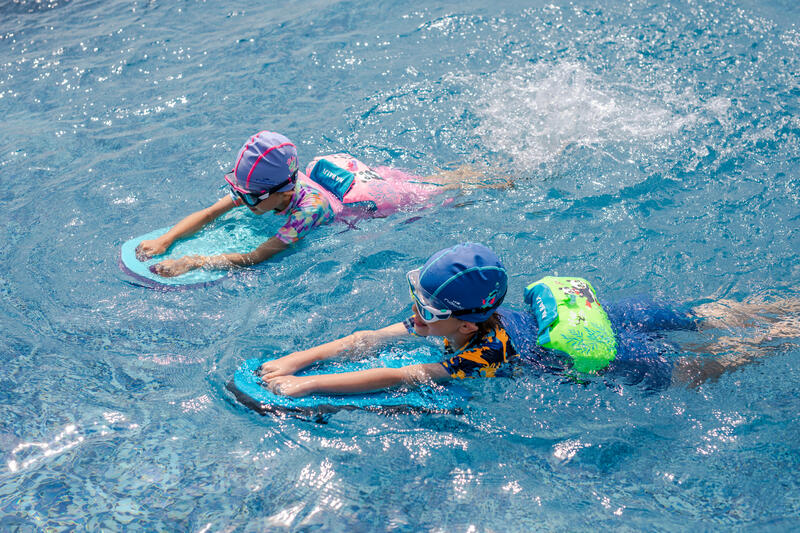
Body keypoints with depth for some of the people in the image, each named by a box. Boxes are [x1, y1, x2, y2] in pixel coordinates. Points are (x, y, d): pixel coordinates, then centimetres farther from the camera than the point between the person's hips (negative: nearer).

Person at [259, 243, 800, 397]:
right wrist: (296, 358, -19)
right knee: (705, 316, 21)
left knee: (693, 370, 18)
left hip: (615, 359, -6)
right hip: (599, 309, 6)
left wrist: (305, 384, -33)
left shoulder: (482, 355, -33)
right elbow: (367, 339, -12)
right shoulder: (451, 316, -14)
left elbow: (394, 378, -35)